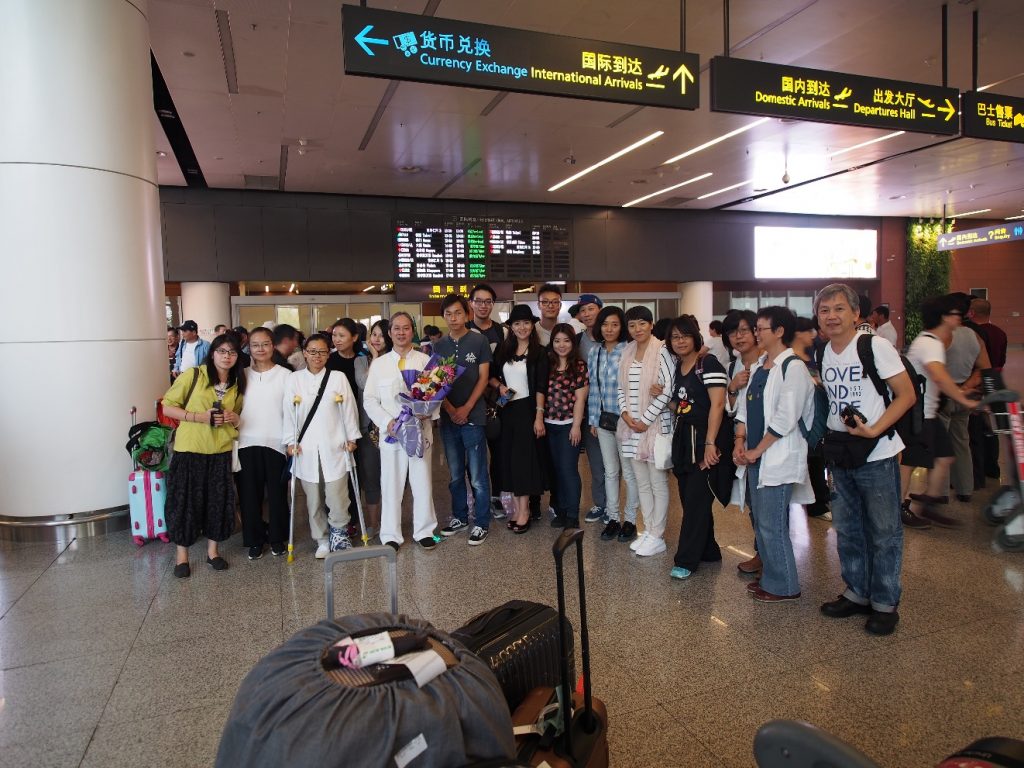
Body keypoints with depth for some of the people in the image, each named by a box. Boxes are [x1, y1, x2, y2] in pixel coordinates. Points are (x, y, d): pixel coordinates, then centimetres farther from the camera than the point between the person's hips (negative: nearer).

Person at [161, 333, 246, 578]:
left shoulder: (238, 383, 7)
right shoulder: (193, 375, -8)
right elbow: (168, 407, -7)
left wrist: (234, 418, -4)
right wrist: (200, 417, -19)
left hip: (221, 452, 4)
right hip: (189, 450, -4)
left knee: (218, 501, 9)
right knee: (185, 501, 4)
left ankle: (212, 551, 26)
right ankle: (181, 555, 20)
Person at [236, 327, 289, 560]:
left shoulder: (285, 375, -1)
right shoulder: (243, 376, 8)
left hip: (276, 442, -2)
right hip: (248, 443, 2)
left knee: (277, 493, 5)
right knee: (249, 493, 6)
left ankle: (277, 538, 20)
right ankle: (254, 540, 19)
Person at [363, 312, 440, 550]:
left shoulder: (424, 361, 5)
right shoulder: (379, 364, 7)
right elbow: (369, 399, 4)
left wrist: (423, 414, -18)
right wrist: (387, 422, -10)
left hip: (420, 430, 0)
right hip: (390, 432, 0)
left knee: (423, 482, 7)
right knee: (391, 485, 5)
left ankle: (424, 531, 22)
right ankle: (391, 535, 18)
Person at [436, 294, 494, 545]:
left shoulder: (479, 341, -1)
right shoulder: (439, 346, 9)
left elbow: (483, 378, -3)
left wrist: (466, 409, -10)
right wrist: (450, 409, -8)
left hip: (473, 417, -4)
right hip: (448, 418, 4)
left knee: (478, 476, 0)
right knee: (455, 474, 14)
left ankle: (481, 523, 10)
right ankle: (459, 517, 27)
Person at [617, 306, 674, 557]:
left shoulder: (662, 350, -9)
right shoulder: (627, 352, 10)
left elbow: (668, 389, -14)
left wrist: (645, 419, -13)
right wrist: (625, 414, -3)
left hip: (656, 425, -6)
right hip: (631, 425, 6)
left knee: (658, 483, 2)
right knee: (642, 482, 13)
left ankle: (657, 537, 12)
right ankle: (648, 530, 24)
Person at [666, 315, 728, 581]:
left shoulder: (708, 363, -9)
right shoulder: (676, 368, 14)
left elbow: (717, 404, -17)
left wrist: (710, 443, -22)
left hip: (704, 439, -7)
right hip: (683, 439, 8)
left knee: (696, 500, -4)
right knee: (689, 498, 11)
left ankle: (685, 561, 4)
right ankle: (707, 552, 26)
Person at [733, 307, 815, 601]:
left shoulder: (793, 367, -13)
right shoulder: (759, 366, 13)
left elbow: (786, 418, -18)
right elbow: (746, 406, 14)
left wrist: (757, 450, -14)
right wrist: (740, 440, 0)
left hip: (779, 458, -8)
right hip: (756, 457, 8)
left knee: (771, 525, -3)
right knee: (760, 521, 15)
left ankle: (784, 586, 13)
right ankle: (770, 577, 30)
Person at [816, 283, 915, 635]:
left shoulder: (875, 346, -13)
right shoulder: (823, 353, 5)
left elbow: (907, 395, -13)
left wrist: (874, 430, -22)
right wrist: (828, 440, 5)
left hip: (876, 454, -6)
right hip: (840, 454, 6)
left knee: (883, 532, 5)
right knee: (847, 529, 15)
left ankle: (885, 603, 18)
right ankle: (857, 593, 30)